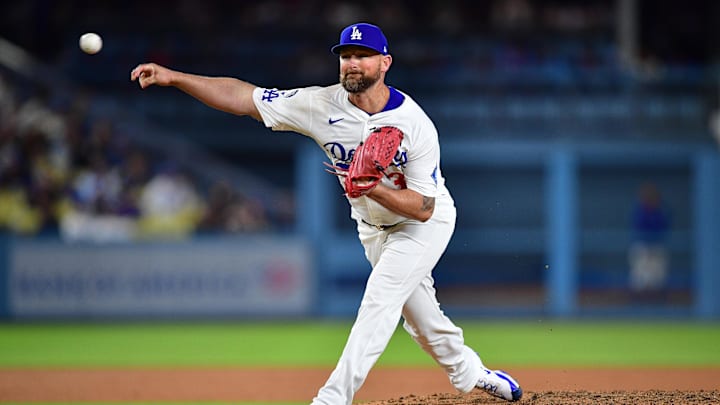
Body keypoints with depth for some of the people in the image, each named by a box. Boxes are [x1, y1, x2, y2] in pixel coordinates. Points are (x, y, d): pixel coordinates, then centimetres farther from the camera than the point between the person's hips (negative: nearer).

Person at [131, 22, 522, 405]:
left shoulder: (416, 125, -29)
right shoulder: (323, 105, -19)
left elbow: (424, 208, -27)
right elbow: (242, 97, -22)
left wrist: (374, 189, -45)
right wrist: (172, 77, -32)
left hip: (425, 224, -5)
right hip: (373, 227, 5)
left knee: (379, 301, -21)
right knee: (418, 315, 17)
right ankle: (468, 371, 41)